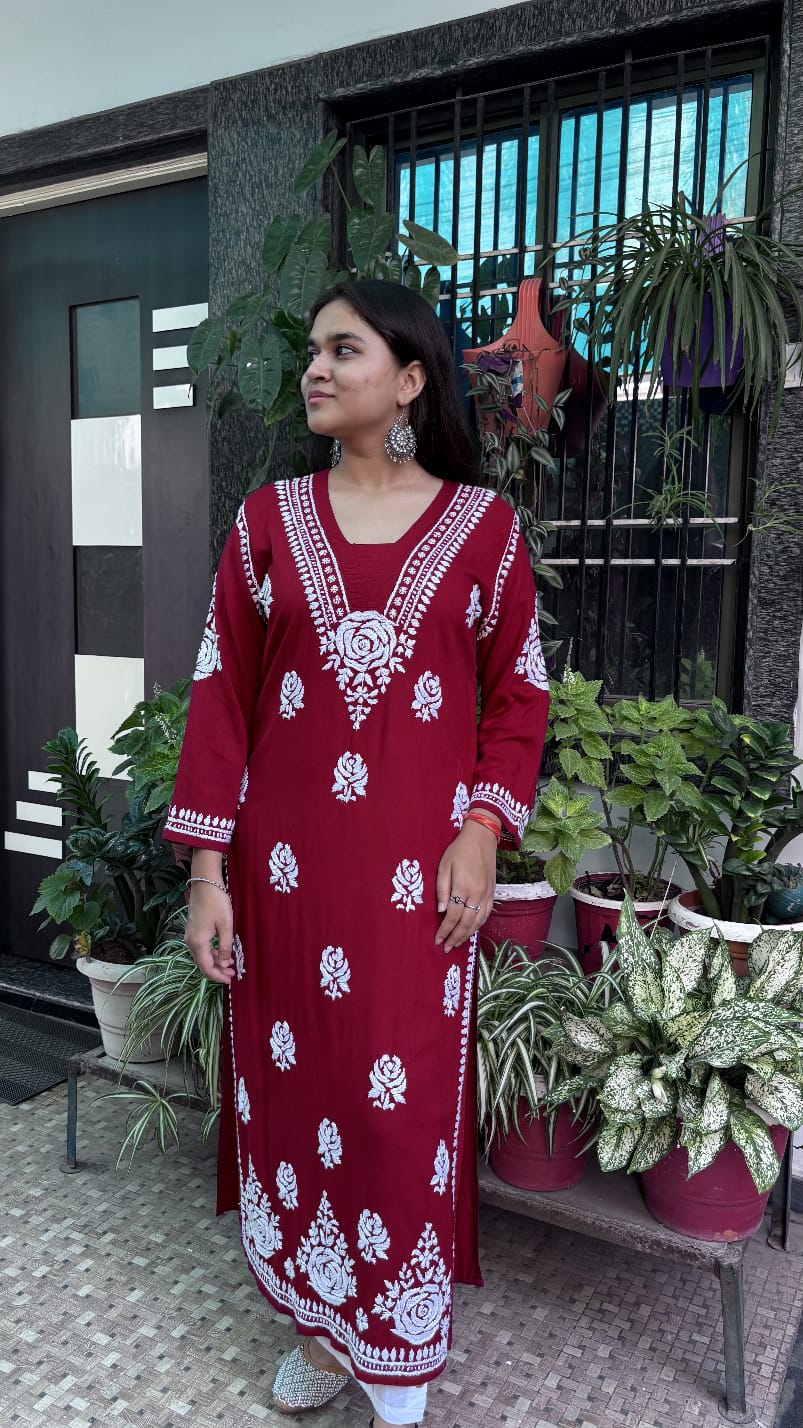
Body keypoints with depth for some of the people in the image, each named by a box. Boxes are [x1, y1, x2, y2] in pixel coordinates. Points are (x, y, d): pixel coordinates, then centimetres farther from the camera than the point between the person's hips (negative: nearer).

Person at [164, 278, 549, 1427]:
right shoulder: (269, 520, 5)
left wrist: (483, 833, -7)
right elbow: (221, 694, 3)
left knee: (406, 1106, 5)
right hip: (287, 865, 2)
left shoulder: (482, 524, 2)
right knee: (295, 1091, 11)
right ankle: (322, 1323, 37)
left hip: (421, 872, -1)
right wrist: (208, 870, -1)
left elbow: (517, 693, 5)